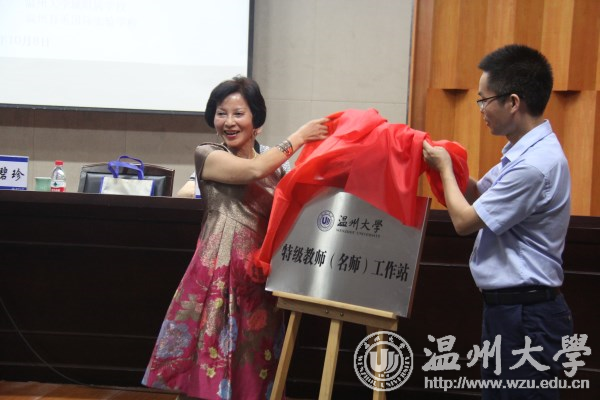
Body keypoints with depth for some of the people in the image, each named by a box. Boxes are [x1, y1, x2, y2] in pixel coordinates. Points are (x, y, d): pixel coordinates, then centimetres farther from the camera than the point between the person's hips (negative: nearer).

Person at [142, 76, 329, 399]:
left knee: (253, 366, 5)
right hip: (220, 271, -5)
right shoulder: (207, 155, 2)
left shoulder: (274, 164, 17)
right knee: (209, 360, -7)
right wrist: (299, 136, -7)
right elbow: (253, 170, -14)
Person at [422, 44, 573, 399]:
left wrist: (444, 168, -1)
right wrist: (449, 165, 6)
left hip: (525, 316, -10)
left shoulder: (534, 164, -24)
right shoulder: (525, 152, 8)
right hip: (508, 308, 10)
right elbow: (479, 193, 23)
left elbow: (465, 221, -16)